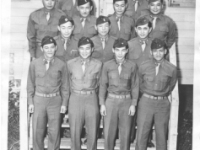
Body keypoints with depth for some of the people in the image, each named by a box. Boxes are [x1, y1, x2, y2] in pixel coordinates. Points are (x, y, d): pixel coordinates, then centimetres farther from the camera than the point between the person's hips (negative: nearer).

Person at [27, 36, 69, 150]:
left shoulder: (61, 65, -4)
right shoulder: (34, 64, -3)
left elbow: (65, 85, 2)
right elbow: (31, 84, 4)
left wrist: (64, 103, 1)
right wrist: (30, 102, 2)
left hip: (55, 100, -1)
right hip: (39, 100, 1)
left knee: (54, 132, 5)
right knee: (38, 131, 7)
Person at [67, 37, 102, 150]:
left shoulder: (98, 64, 0)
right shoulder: (70, 63, 0)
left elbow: (98, 83, 9)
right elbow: (69, 81, 12)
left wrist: (90, 93, 9)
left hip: (92, 99, 0)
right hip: (75, 98, 0)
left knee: (92, 132, 5)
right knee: (75, 131, 4)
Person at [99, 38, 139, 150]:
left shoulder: (132, 66, -2)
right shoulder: (107, 65, -1)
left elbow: (135, 86, 2)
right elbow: (103, 85, 3)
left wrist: (133, 104, -2)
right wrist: (102, 104, 0)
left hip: (126, 101, 0)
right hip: (111, 100, 0)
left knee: (125, 133, 7)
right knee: (109, 132, 5)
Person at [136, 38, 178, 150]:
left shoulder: (172, 69, -5)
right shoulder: (143, 67, -3)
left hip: (163, 104, 0)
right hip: (146, 102, 0)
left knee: (162, 136, 7)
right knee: (141, 135, 2)